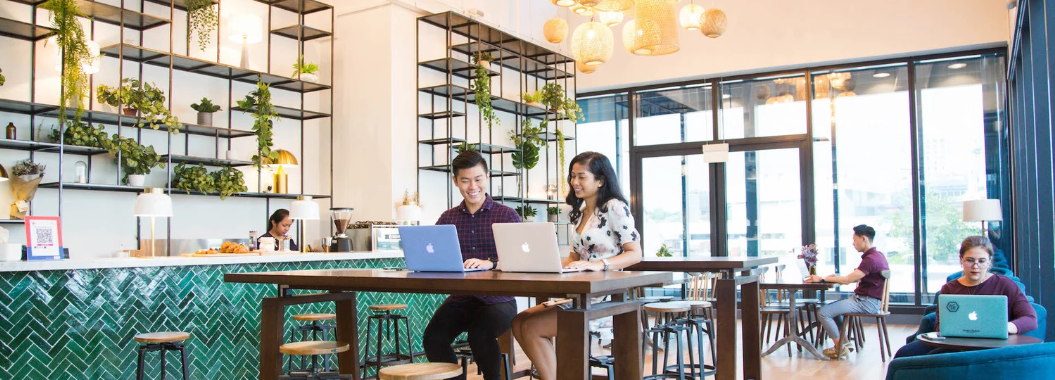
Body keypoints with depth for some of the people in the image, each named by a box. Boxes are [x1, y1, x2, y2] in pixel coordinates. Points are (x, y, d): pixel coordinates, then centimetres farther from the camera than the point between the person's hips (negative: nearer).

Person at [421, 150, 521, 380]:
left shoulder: (507, 215, 2)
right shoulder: (447, 218, 13)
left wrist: (490, 264, -27)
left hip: (498, 298, -3)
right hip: (460, 298, 3)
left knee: (479, 335, -31)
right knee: (433, 338, -22)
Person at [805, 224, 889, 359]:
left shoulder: (871, 259, -21)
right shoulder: (877, 255, 12)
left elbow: (848, 280, -23)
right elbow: (856, 278, 19)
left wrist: (822, 278, -15)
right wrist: (836, 278, 8)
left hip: (867, 302, -11)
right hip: (865, 299, 11)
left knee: (823, 312, -15)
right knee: (832, 307, 27)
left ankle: (840, 348, -4)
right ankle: (844, 342, 18)